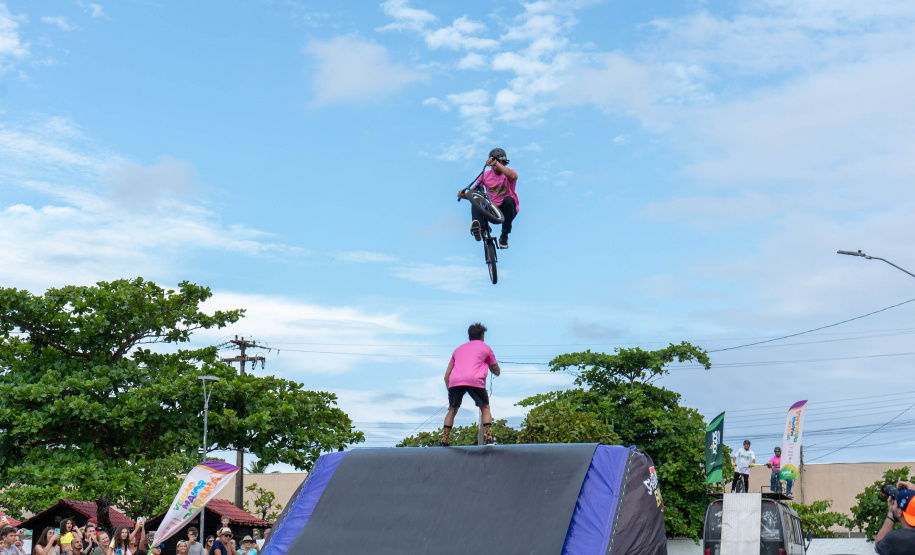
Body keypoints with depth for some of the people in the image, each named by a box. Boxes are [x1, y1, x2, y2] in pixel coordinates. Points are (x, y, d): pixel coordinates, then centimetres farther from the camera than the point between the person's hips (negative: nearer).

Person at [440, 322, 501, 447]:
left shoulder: (458, 349, 31)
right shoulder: (485, 348, 22)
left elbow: (446, 376, 27)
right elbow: (496, 371, 29)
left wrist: (449, 389, 32)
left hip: (455, 381, 3)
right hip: (474, 380, -2)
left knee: (452, 410, 19)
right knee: (485, 408, 15)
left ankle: (444, 441, 11)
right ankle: (489, 439, 2)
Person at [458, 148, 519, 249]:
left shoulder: (509, 173, -4)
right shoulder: (486, 175, 6)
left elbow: (513, 176, -32)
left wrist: (497, 163, -41)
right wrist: (463, 194, -17)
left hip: (506, 209, -2)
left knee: (509, 200, -35)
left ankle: (504, 236, -27)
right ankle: (480, 229, -50)